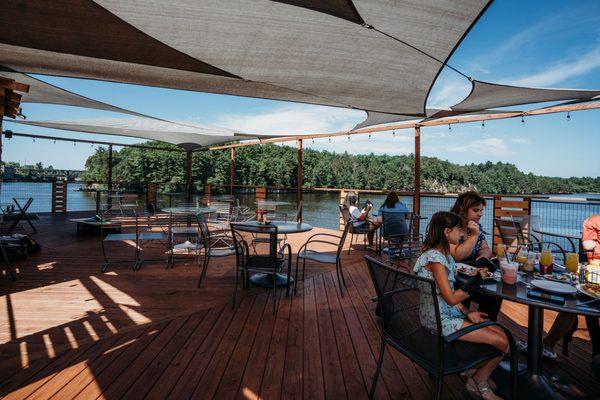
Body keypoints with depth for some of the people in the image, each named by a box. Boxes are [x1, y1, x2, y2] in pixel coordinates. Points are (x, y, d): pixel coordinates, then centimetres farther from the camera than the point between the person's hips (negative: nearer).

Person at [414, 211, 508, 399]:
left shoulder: (443, 254, 8)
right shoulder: (435, 257, -24)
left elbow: (449, 292, 10)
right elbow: (451, 299, -22)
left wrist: (467, 312, -1)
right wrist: (476, 280, -14)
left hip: (449, 313, 9)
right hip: (440, 320, -9)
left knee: (501, 333, 5)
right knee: (502, 342, -6)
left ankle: (474, 372, 21)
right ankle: (479, 382, 18)